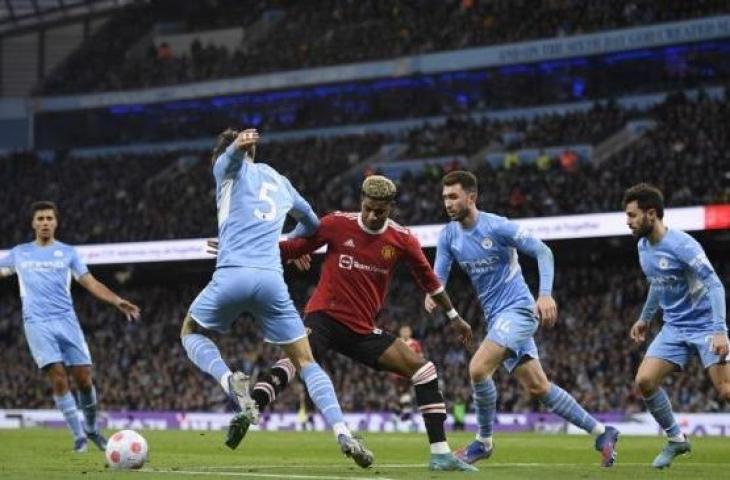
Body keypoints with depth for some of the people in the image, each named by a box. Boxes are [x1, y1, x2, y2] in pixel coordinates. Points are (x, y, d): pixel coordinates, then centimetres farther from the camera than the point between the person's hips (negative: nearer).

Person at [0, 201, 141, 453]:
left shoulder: (68, 253, 12)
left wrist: (118, 301, -5)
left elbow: (91, 283, 7)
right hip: (37, 324, -1)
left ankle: (91, 428, 17)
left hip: (66, 320, 1)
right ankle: (78, 436, -8)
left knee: (83, 378, -5)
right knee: (58, 377, -14)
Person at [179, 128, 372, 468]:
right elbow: (312, 224, 42)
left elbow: (231, 156, -13)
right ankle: (343, 433, -10)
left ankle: (231, 382, -6)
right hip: (271, 279, 3)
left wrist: (237, 145, -37)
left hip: (231, 274, -3)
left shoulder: (231, 168, 14)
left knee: (191, 333, 24)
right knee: (305, 362, 10)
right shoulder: (280, 182, 28)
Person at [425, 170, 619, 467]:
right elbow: (439, 276, 4)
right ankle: (601, 433, 18)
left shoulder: (496, 226, -14)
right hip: (496, 317, 7)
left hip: (518, 309, -7)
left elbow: (543, 252, -12)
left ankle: (484, 442, -3)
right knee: (538, 387, 7)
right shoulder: (448, 236, 4)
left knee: (478, 369, -21)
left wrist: (546, 294, -24)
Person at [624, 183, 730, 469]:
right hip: (675, 329, 7)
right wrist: (645, 318, 30)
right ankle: (676, 440, 10)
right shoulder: (644, 247, 5)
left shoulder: (681, 245, -20)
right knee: (644, 381, -7)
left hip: (705, 325, -7)